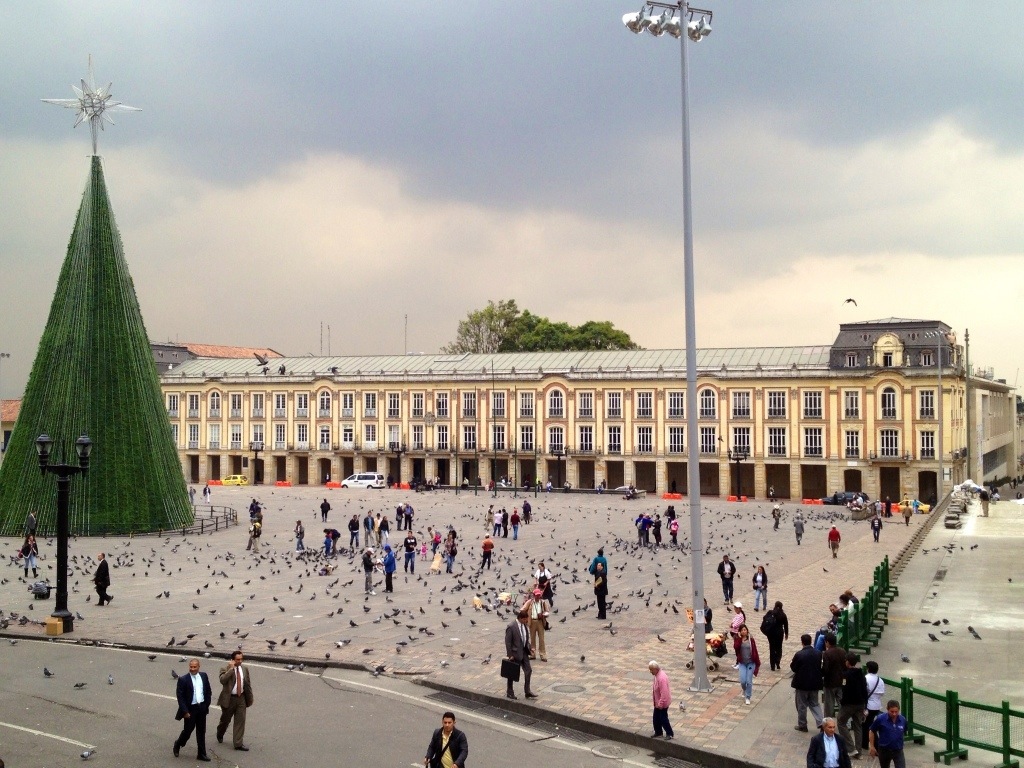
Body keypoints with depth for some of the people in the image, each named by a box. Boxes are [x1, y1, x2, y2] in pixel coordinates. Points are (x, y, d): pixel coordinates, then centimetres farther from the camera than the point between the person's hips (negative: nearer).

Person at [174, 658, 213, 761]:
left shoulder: (204, 676, 1)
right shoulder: (183, 679, -12)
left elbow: (208, 691, 12)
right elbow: (180, 697, -12)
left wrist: (207, 704, 5)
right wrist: (185, 711, -15)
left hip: (202, 708, 4)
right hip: (190, 709, -4)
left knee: (201, 731, 10)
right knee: (188, 730, 7)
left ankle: (201, 754, 18)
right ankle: (178, 744, 36)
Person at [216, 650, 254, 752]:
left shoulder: (245, 669, 4)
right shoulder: (226, 669, -12)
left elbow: (248, 684, 11)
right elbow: (222, 680, -31)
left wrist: (250, 698, 11)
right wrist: (231, 669, -29)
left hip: (241, 698, 4)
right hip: (229, 698, -4)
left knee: (240, 721, 0)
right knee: (225, 719, 13)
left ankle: (238, 743, 5)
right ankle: (220, 735, 43)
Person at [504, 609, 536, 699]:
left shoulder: (524, 625, 1)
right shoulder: (511, 627, -21)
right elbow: (508, 642, -18)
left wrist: (529, 647, 5)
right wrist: (510, 655, -18)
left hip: (524, 652, 7)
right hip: (515, 653, -7)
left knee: (528, 670, 6)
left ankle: (527, 692, 17)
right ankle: (509, 692, 24)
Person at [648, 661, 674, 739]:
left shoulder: (661, 678, -31)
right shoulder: (657, 675, 1)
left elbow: (664, 693, -31)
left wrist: (660, 704, -24)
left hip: (662, 703, -9)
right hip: (657, 702, 9)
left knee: (663, 718, 2)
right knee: (656, 718, 17)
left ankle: (670, 734, 16)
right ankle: (658, 733, 31)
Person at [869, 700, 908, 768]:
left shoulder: (903, 720, -9)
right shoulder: (880, 719, -16)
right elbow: (872, 731, -4)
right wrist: (872, 746, -2)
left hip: (898, 750, 1)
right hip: (884, 750, -1)